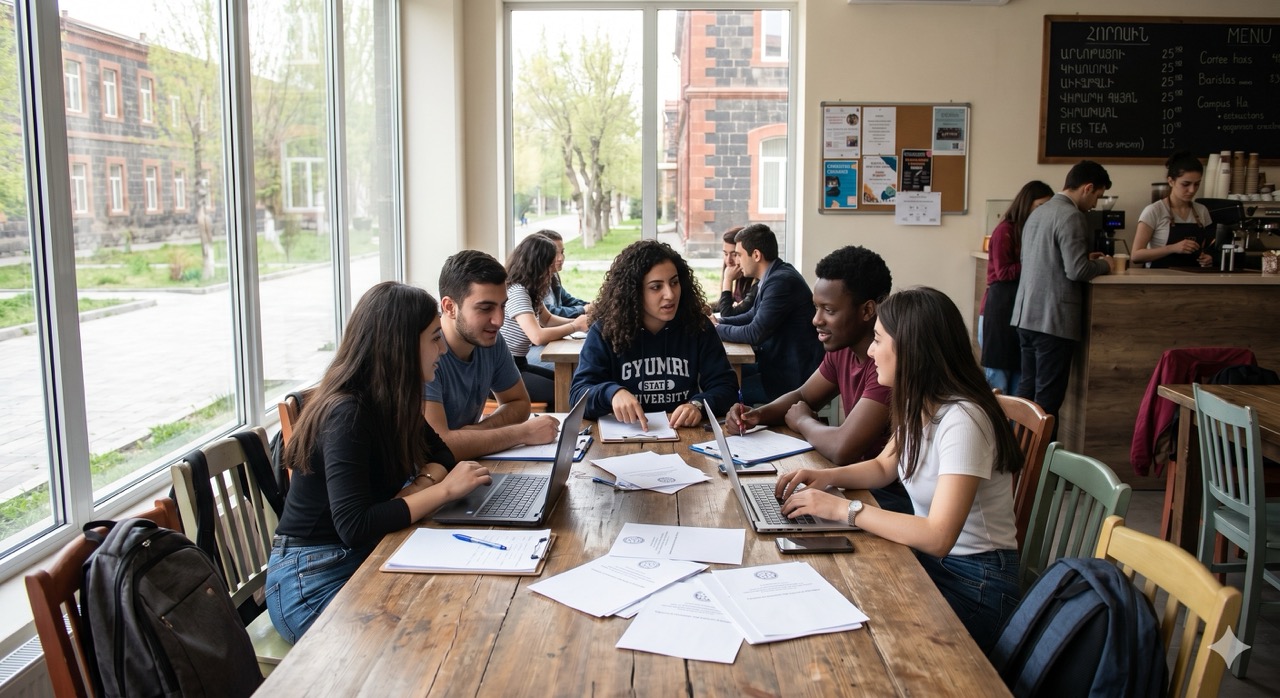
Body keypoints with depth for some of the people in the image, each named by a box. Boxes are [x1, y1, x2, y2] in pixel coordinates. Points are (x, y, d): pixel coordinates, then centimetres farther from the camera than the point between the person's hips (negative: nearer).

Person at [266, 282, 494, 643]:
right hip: (311, 582, -8)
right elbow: (354, 527, -31)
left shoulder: (389, 402, 1)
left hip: (363, 558, 8)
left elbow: (439, 453, 11)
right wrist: (444, 489, -25)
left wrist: (421, 484, -11)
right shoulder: (348, 414, -24)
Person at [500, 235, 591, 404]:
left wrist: (577, 321, 3)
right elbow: (538, 336, -32)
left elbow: (547, 319, 22)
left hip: (517, 365, 10)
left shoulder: (529, 290, 8)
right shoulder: (516, 292, -22)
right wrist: (575, 327, -16)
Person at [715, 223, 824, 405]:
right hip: (777, 364, 10)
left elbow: (755, 334, -24)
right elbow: (752, 316, 18)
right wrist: (718, 322, 4)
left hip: (792, 376, -10)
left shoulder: (782, 281, -22)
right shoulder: (775, 276, 8)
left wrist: (717, 329, -9)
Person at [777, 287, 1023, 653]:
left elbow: (938, 536, -33)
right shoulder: (919, 405, 1)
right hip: (930, 558, 8)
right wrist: (828, 477, -2)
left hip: (974, 584, -8)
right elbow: (884, 467, 17)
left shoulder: (961, 420, -27)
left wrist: (843, 509, -28)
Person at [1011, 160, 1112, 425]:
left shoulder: (1038, 212, 15)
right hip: (1054, 319, -8)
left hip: (1026, 315, 9)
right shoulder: (1072, 216, -13)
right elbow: (1076, 271, -18)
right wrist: (1104, 265, 1)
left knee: (1027, 388, 14)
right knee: (1048, 397, -2)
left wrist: (1085, 259, 20)